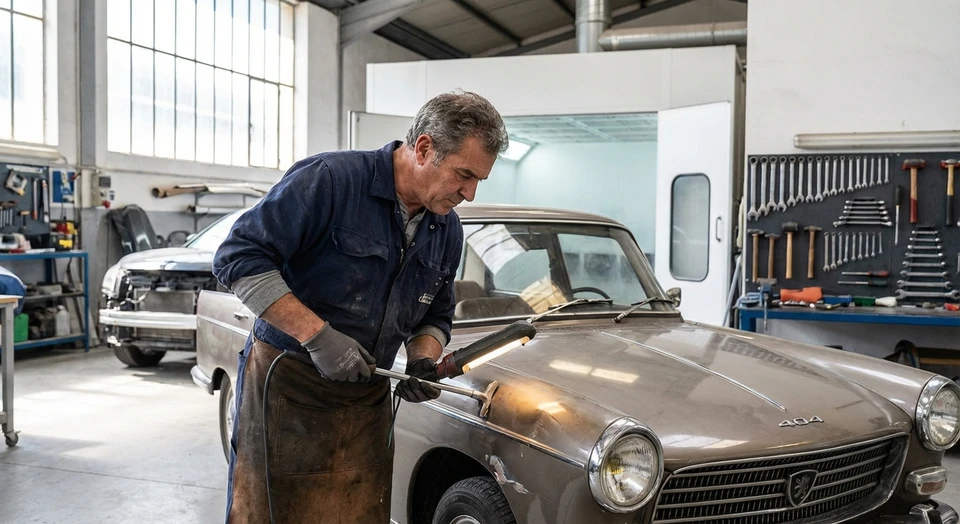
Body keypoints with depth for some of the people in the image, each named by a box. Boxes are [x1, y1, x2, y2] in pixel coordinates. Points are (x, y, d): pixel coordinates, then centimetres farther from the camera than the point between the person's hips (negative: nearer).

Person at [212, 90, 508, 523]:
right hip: (286, 388, -5)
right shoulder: (328, 179, -18)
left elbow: (435, 317, 16)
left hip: (368, 401, 6)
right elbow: (237, 258, -20)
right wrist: (317, 335, -25)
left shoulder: (447, 231, 4)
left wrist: (423, 362, -6)